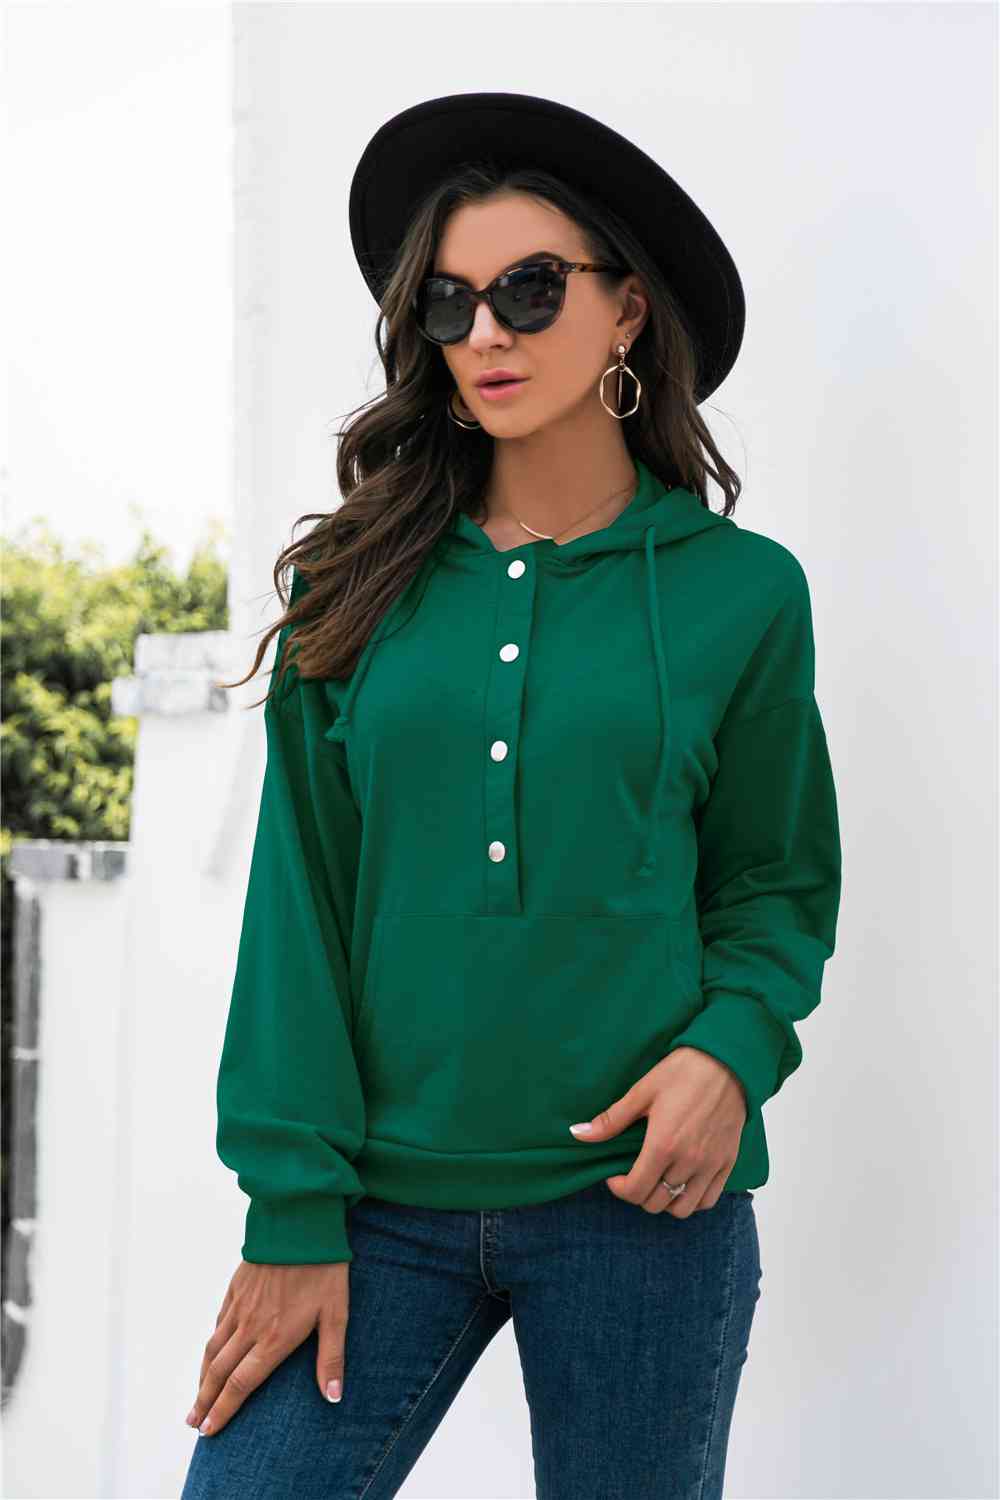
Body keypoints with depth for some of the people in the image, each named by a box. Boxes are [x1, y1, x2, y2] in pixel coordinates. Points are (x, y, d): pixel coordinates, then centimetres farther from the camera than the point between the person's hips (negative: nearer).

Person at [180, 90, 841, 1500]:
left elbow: (779, 885, 9)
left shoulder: (740, 590, 2)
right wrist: (294, 1209, -4)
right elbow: (301, 895, 2)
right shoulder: (362, 578, 5)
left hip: (640, 1198, -1)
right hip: (384, 1204, 1)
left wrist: (731, 1048, -12)